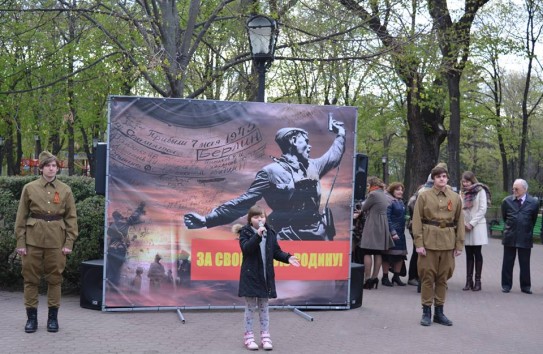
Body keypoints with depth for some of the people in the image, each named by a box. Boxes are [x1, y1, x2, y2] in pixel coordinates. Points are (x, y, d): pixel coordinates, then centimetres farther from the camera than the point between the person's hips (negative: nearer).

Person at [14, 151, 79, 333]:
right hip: (33, 239, 0)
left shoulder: (65, 190, 3)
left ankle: (53, 316, 17)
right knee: (31, 277, 4)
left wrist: (69, 242, -4)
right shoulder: (29, 188, 2)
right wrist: (20, 242, -3)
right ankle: (31, 316, 14)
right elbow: (21, 216, 2)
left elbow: (71, 217, 4)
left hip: (56, 240, 0)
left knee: (55, 278, 6)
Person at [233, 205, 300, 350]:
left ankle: (265, 335, 17)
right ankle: (249, 336, 12)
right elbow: (246, 248, -23)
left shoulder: (270, 233, 5)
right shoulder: (245, 232, -6)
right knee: (250, 306, 4)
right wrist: (257, 235, -33)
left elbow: (276, 252, 9)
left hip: (266, 275, 4)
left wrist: (287, 258, -7)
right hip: (250, 275, -4)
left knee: (264, 306, 11)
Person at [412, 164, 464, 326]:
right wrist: (418, 243, -9)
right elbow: (417, 221, -3)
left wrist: (459, 245, 4)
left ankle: (439, 312, 18)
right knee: (427, 276, 1)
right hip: (429, 241, -2)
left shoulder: (456, 198, 7)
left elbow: (459, 222, 9)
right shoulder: (424, 196, 0)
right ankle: (426, 312, 10)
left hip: (448, 242, 3)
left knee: (443, 277, 8)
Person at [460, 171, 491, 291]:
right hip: (465, 226, 4)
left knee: (477, 253, -1)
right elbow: (460, 208, 11)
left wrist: (472, 223, -11)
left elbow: (483, 209, -8)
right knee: (469, 254, 5)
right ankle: (469, 280, 6)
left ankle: (477, 280, 4)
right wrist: (463, 222, -5)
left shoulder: (480, 191, -4)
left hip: (477, 226, -4)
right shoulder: (463, 192, 11)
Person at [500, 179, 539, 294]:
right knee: (507, 263, 6)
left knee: (525, 263, 6)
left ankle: (526, 286, 15)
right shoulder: (507, 201, -1)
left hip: (525, 238, -1)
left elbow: (534, 219, 9)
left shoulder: (533, 202, -4)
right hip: (510, 237, 1)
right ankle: (506, 285, 14)